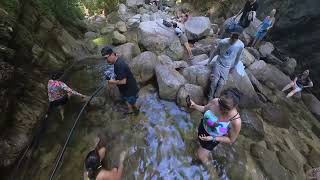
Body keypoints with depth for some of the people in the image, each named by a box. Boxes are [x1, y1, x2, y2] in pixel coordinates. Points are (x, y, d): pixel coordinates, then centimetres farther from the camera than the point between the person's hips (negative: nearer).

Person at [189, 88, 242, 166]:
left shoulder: (236, 121, -36)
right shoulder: (215, 101, -29)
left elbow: (231, 140, -19)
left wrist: (212, 138, -29)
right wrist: (194, 106, -27)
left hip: (213, 138, -3)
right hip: (203, 127, 4)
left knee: (200, 155, 15)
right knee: (200, 140, 34)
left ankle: (207, 165, 53)